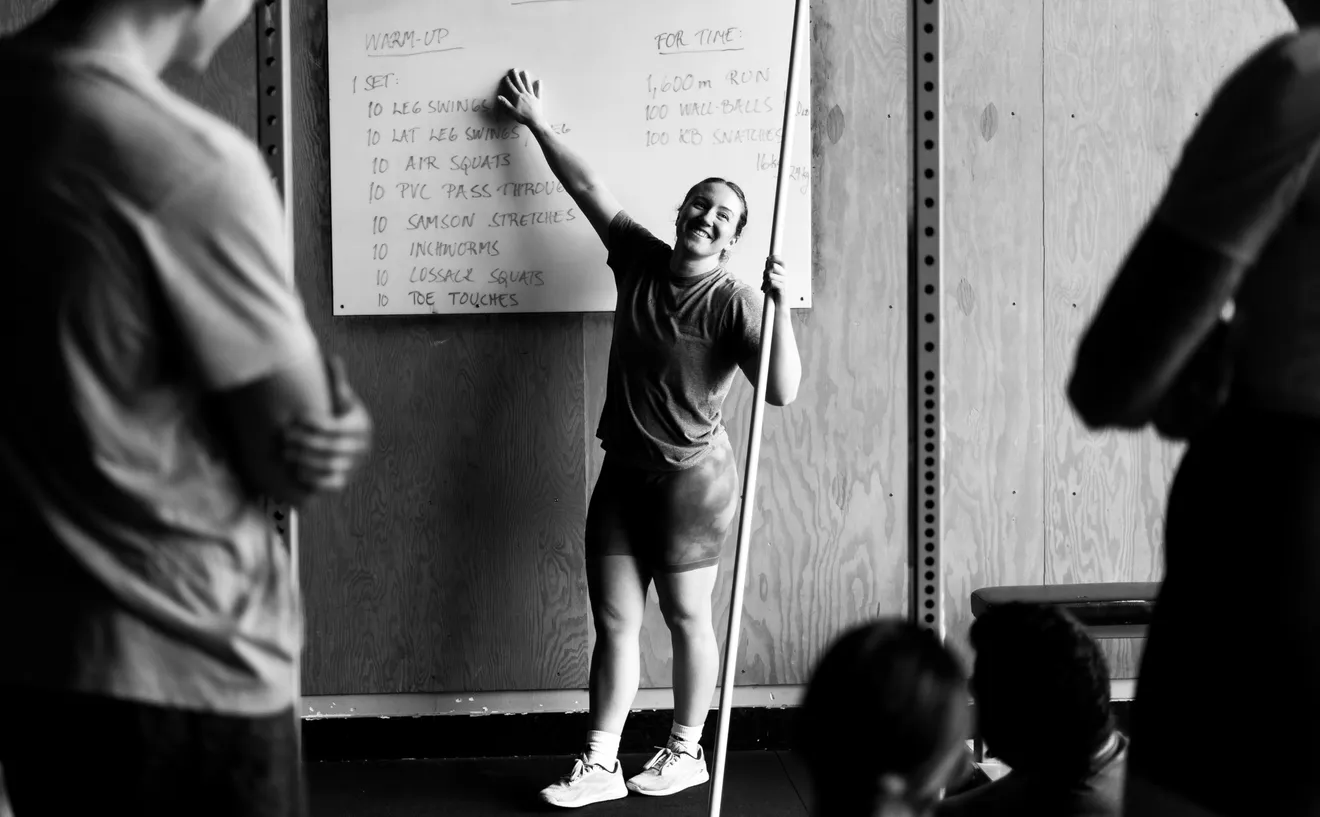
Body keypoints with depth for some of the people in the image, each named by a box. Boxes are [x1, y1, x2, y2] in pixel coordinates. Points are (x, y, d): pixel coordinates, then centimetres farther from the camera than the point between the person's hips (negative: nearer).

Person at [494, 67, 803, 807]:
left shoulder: (734, 303, -14)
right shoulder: (639, 260, 2)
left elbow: (783, 391, -25)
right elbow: (590, 187, 13)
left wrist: (780, 305, -34)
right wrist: (538, 124, 20)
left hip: (693, 477, -5)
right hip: (623, 472, 6)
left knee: (687, 616, 7)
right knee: (614, 621, 5)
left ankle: (687, 753, 23)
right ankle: (600, 765, 10)